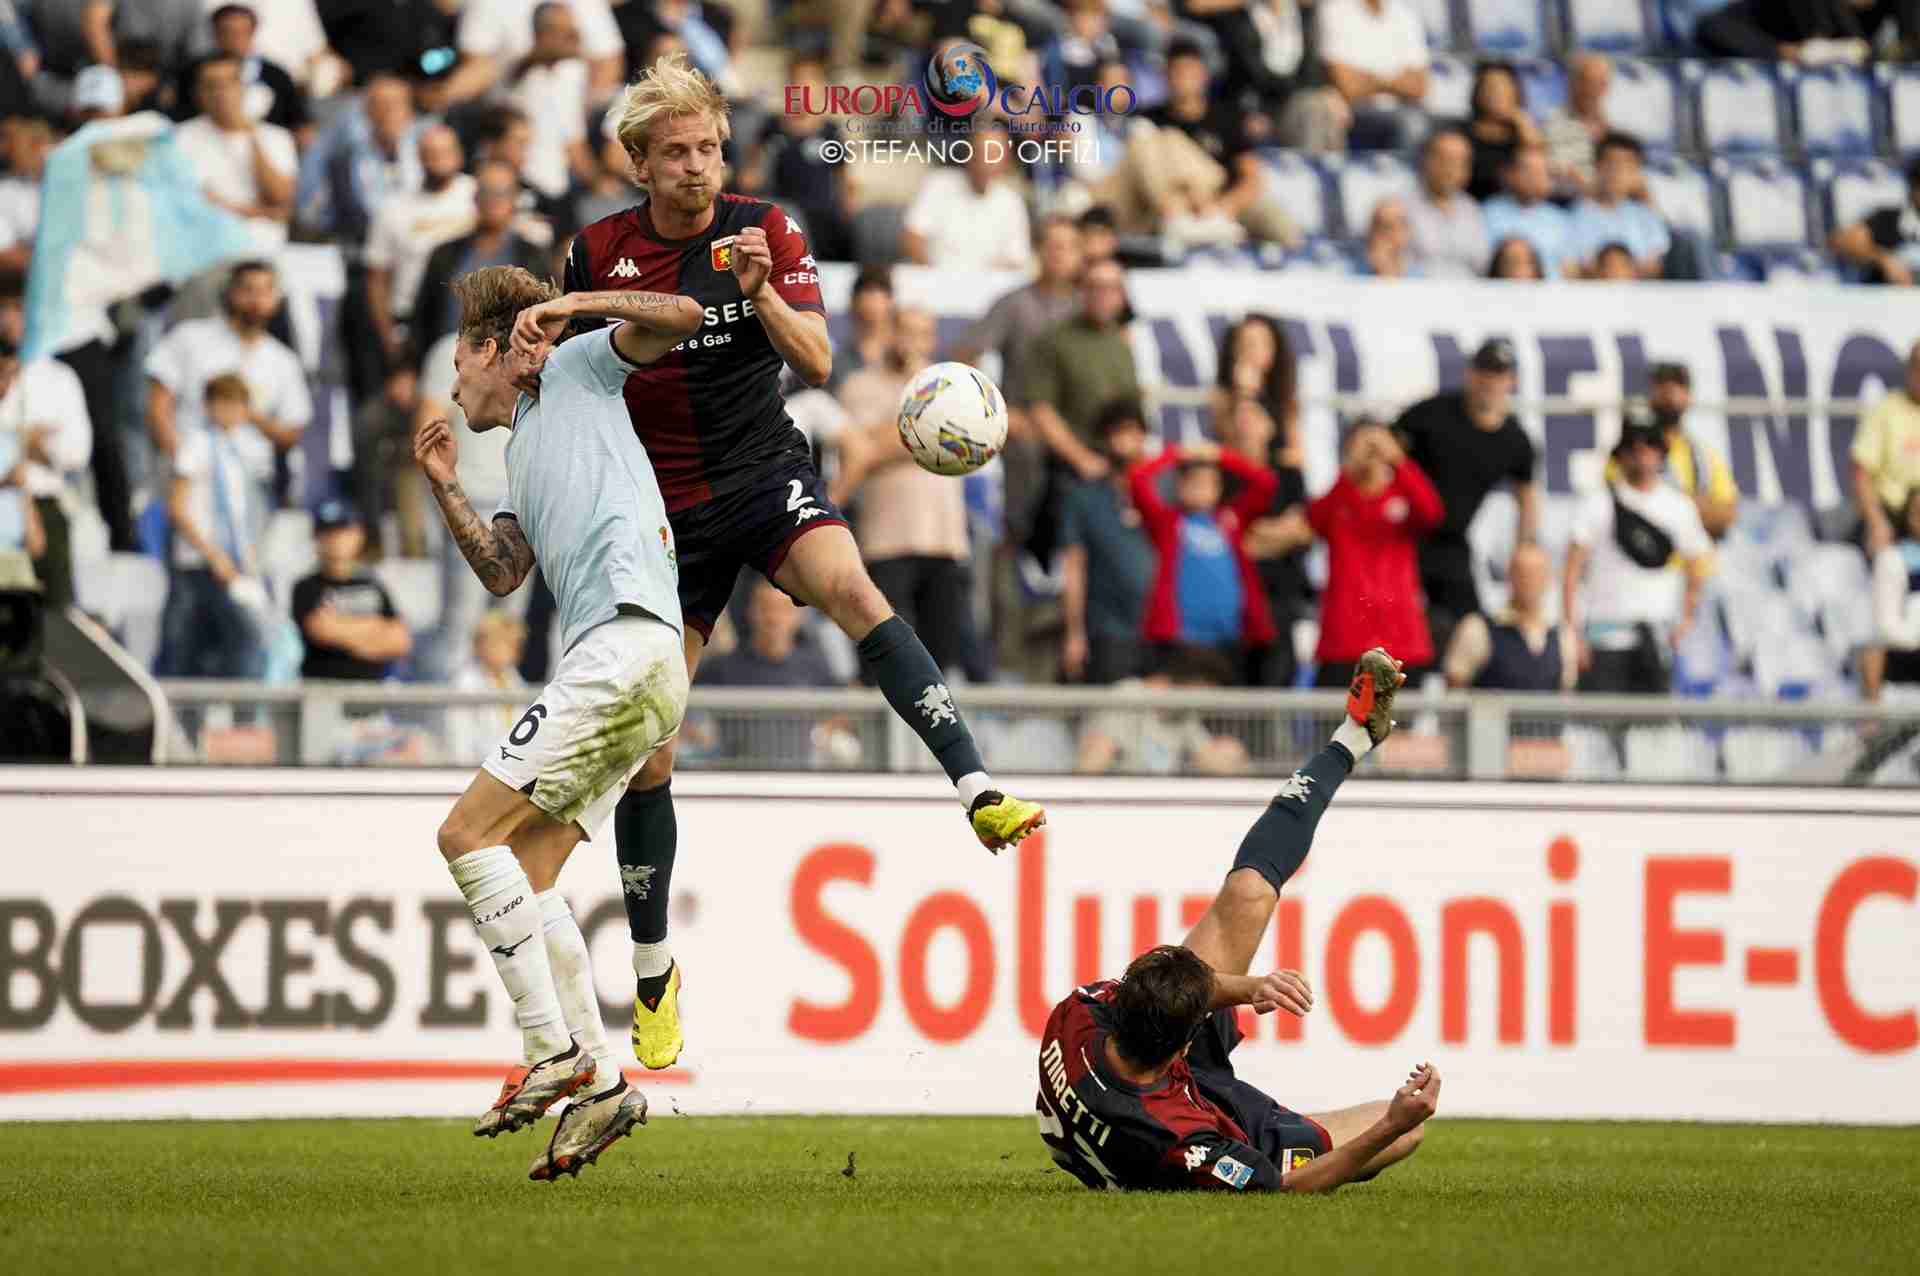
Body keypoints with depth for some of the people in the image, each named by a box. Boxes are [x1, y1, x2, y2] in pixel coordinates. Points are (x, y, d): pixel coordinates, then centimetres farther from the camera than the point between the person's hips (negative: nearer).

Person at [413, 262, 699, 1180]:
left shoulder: (577, 369, 9)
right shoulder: (521, 450, 31)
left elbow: (681, 317, -3)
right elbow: (503, 574, 21)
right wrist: (444, 490, 12)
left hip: (623, 646, -9)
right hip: (618, 665, 9)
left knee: (469, 833, -13)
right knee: (526, 876, 7)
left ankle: (554, 1053, -16)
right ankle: (597, 1079, 3)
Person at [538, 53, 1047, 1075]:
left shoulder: (763, 230, -3)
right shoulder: (598, 252, 0)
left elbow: (815, 363, -11)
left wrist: (761, 292, -27)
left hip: (765, 473, -1)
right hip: (662, 509, 1)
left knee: (850, 586, -35)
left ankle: (978, 792, -46)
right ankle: (653, 973, 17)